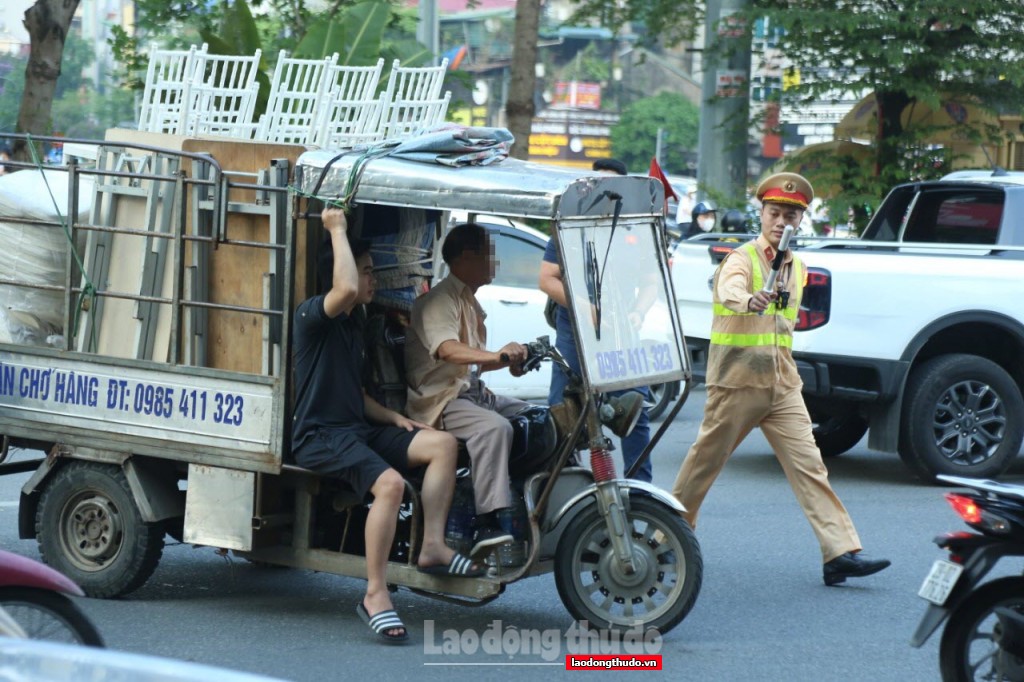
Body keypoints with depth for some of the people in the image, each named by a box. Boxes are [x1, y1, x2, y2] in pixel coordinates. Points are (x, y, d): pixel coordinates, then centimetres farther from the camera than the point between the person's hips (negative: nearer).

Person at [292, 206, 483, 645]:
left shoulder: (352, 327, 21)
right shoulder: (312, 314, -8)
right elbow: (346, 289, -31)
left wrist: (394, 419, 8)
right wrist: (337, 230, -20)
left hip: (358, 429, 9)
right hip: (320, 436, -9)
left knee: (442, 444, -7)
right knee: (390, 483, -32)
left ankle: (432, 547, -9)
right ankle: (375, 595, -26)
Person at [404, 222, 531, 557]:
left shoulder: (470, 302, 21)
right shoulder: (439, 300, -12)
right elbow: (448, 350, -31)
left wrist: (509, 360, 14)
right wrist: (497, 355, -44)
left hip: (474, 393, 10)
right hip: (440, 400, -10)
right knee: (495, 427, -35)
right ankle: (487, 526, -40)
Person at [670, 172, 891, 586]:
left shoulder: (797, 268, 13)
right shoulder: (742, 259, -10)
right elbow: (730, 289, -34)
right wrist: (749, 300, -54)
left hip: (782, 384, 5)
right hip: (736, 381, -5)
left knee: (809, 465, -5)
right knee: (706, 460, 6)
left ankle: (840, 553, -13)